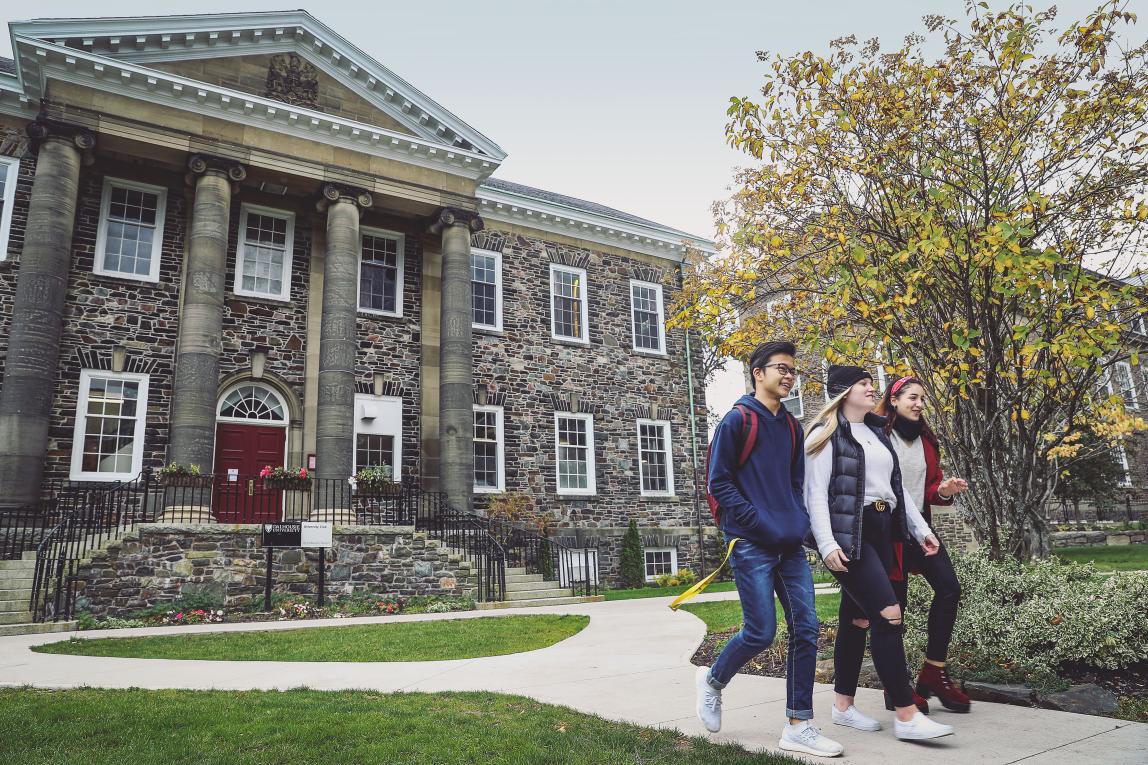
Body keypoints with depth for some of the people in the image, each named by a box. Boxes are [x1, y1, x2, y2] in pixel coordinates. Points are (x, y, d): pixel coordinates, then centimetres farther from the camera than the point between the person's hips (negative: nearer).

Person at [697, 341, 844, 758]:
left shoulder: (792, 427, 15)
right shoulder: (737, 420, -6)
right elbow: (719, 482, -9)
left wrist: (799, 522, 6)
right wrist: (761, 523, -14)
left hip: (790, 546, 7)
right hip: (752, 545, -7)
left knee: (806, 629, 3)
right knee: (761, 632, -5)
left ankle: (799, 726, 13)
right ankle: (713, 680, 23)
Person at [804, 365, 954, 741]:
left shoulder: (877, 432, 20)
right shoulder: (827, 434, -4)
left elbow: (896, 487, 24)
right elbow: (815, 494, -11)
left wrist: (921, 529, 18)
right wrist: (827, 544, -20)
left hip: (881, 532, 8)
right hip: (848, 534, -8)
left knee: (857, 618, 10)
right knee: (888, 613, -13)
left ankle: (843, 705, 19)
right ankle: (906, 715, -7)